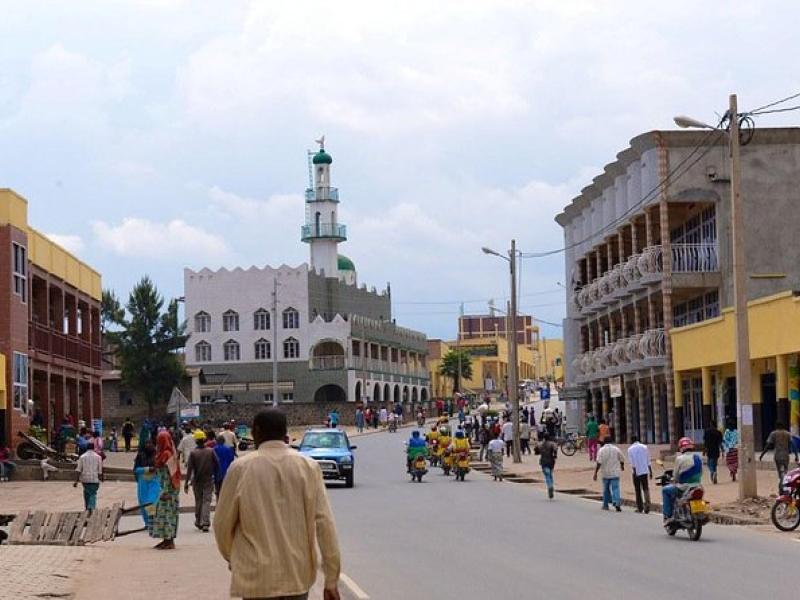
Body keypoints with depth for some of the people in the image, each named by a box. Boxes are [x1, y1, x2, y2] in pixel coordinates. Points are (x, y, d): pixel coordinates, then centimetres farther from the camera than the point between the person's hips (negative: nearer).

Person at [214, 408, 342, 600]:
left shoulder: (241, 468, -5)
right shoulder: (308, 467, -2)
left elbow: (222, 523, 2)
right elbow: (324, 523, -5)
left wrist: (231, 557, 23)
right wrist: (331, 580, -2)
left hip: (257, 579, -2)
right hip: (298, 576, 2)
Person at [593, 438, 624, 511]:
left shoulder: (601, 450, -8)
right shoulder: (616, 449, 2)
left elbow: (599, 463, -15)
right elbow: (622, 459, 11)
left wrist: (595, 473, -13)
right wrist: (622, 466, 31)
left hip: (606, 473, -1)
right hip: (615, 473, 1)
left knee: (606, 489, 14)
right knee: (615, 488, -3)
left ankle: (605, 505, 24)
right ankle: (617, 503, -22)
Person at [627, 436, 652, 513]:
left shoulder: (630, 449, -2)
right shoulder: (645, 447, 7)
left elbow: (632, 462, -11)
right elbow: (648, 461, 9)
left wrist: (634, 471, -14)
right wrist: (650, 472, 12)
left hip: (636, 472, -2)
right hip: (645, 471, 2)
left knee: (638, 490, 7)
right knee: (646, 488, 3)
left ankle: (640, 508, 10)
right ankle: (647, 504, -18)